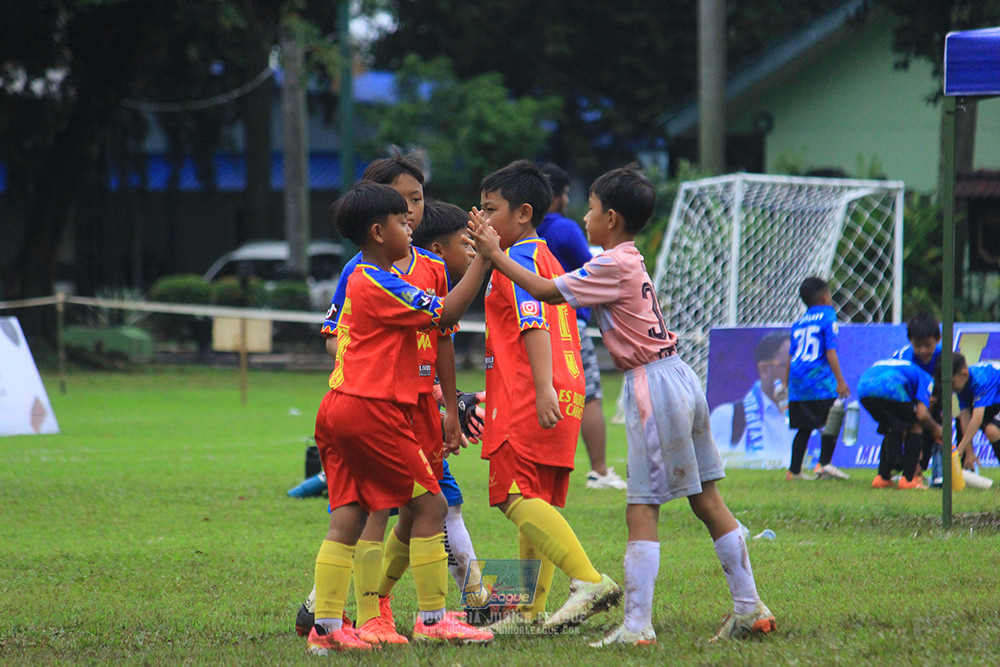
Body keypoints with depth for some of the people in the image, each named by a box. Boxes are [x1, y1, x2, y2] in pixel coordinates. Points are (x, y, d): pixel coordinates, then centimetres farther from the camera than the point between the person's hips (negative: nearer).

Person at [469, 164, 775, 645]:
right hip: (679, 381, 10)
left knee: (641, 510, -9)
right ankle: (750, 609, 14)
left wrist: (496, 256, -6)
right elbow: (564, 289, 19)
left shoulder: (614, 266, -14)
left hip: (652, 386, -10)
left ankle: (637, 626, -11)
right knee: (706, 499, 11)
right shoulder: (628, 260, 15)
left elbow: (547, 291, -14)